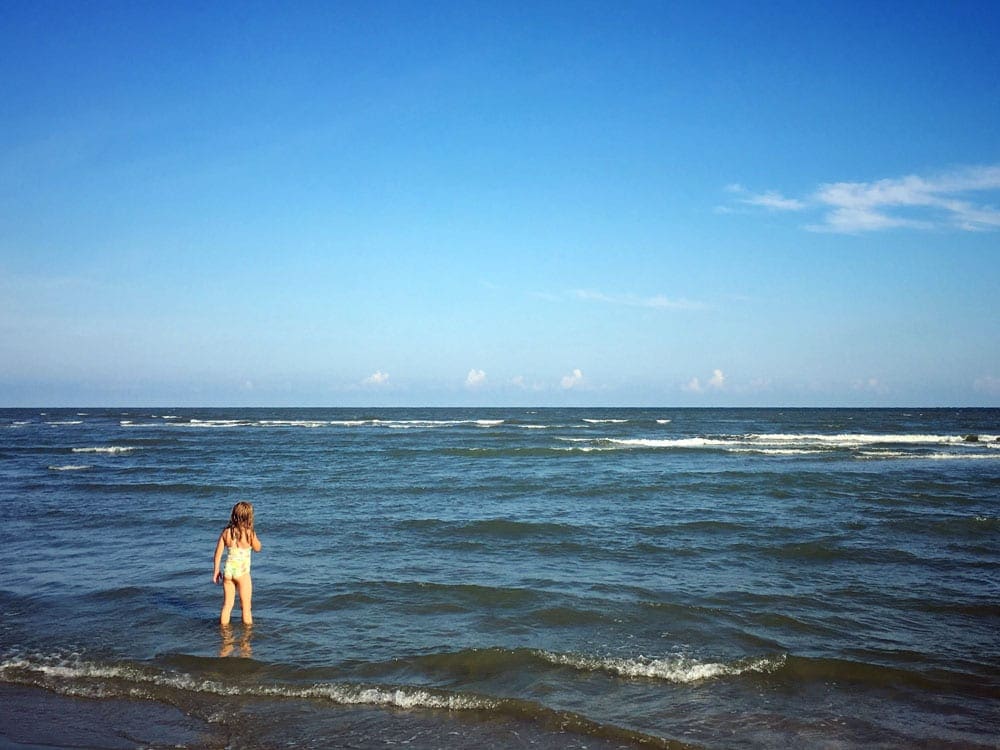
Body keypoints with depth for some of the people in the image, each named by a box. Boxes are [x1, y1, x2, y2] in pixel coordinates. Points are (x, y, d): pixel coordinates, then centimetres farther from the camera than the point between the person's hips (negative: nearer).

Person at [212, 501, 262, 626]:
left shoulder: (226, 532, -3)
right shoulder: (249, 533, -13)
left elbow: (218, 552, 1)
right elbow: (257, 548, 4)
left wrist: (216, 570, 10)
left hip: (228, 570, 4)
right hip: (242, 572, -4)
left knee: (227, 605, 15)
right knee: (246, 606, 9)